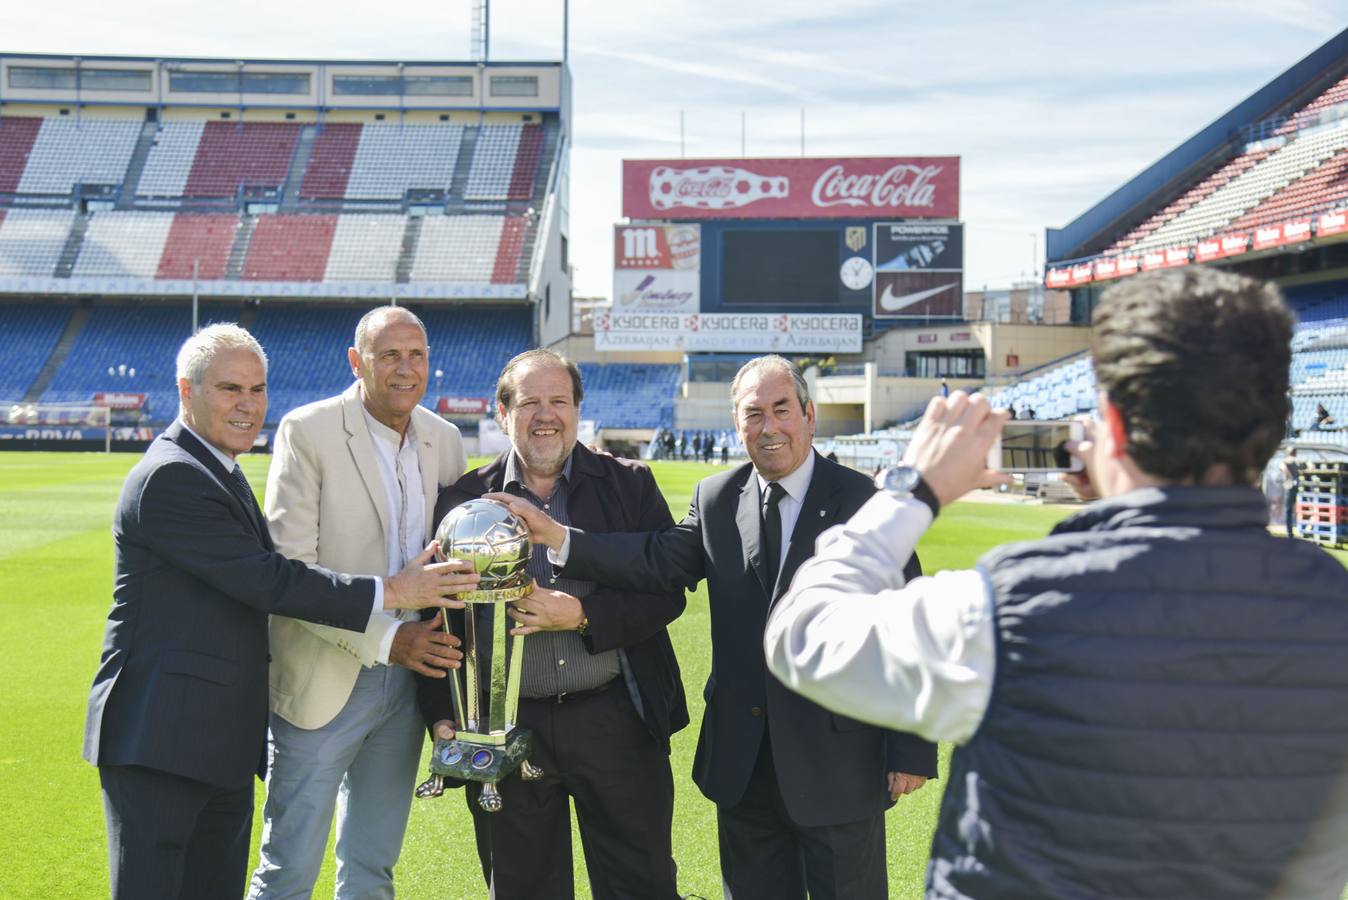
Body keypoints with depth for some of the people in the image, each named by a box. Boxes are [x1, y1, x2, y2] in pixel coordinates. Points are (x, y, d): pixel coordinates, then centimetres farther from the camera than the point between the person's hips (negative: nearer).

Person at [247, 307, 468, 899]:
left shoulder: (445, 440, 7)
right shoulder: (306, 431, -10)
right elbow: (289, 568, -16)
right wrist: (384, 639, -21)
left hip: (409, 676, 5)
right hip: (322, 682, -5)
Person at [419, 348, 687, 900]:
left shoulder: (629, 486, 3)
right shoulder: (464, 500, 4)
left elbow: (667, 592, -3)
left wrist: (583, 616, -17)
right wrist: (442, 717, -3)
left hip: (615, 723, -1)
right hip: (506, 732, 1)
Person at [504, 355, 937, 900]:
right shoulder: (715, 499, 5)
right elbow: (662, 561, -11)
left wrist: (911, 752, -10)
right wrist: (559, 538, -25)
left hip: (839, 759, -4)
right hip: (743, 762, 4)